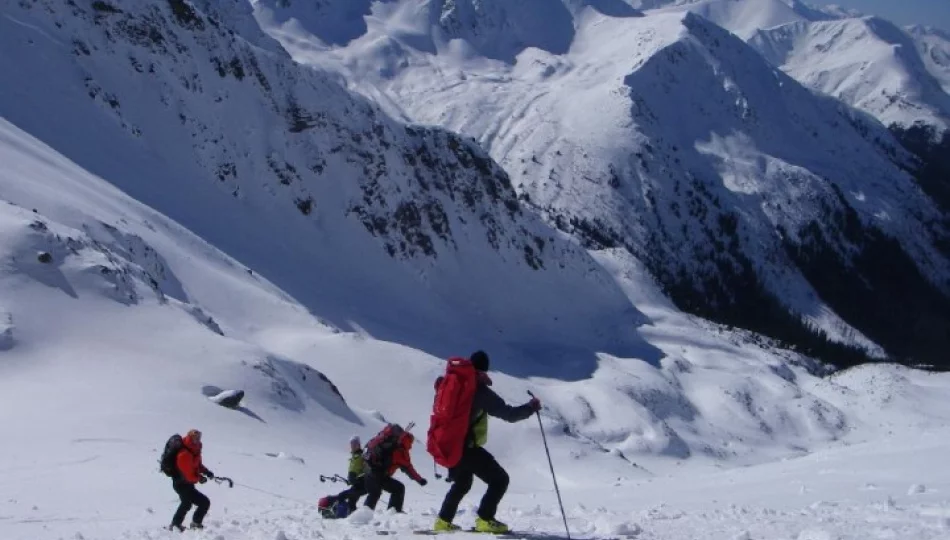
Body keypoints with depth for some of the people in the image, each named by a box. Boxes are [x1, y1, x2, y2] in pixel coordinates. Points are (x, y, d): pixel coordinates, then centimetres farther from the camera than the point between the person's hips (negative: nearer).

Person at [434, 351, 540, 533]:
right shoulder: (481, 391, -11)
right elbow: (509, 414, -11)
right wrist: (531, 407, 1)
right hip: (465, 446, -8)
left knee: (462, 483, 29)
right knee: (500, 479, 2)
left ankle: (443, 520, 24)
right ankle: (484, 520, -6)